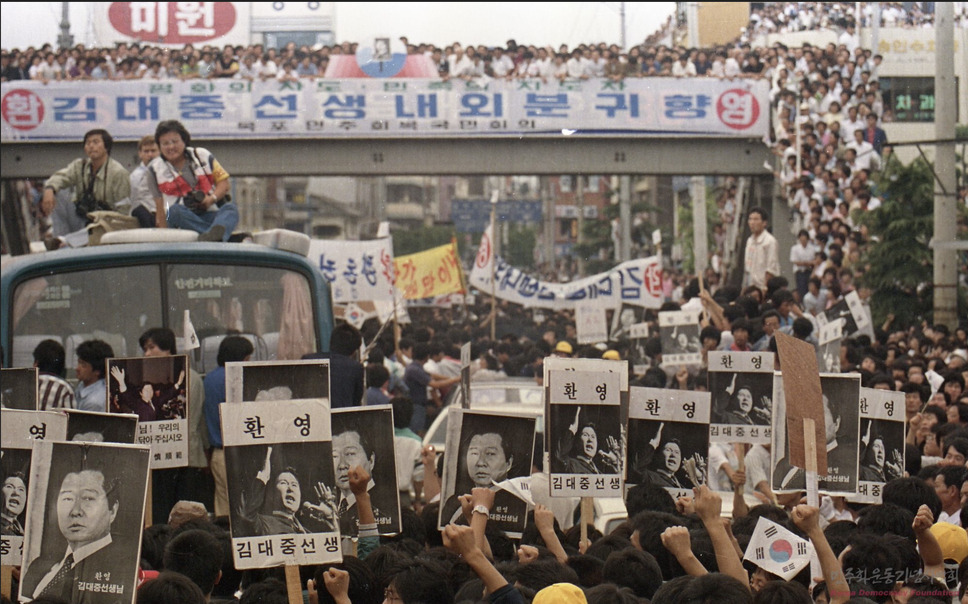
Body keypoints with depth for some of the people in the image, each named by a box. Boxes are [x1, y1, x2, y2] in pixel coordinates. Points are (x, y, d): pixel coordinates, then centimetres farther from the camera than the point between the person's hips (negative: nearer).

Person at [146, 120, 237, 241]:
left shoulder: (202, 156, 11)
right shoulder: (155, 168, 9)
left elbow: (224, 183, 11)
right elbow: (159, 205, 8)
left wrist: (212, 198, -10)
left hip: (210, 214, 2)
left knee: (230, 208, -28)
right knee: (175, 210, -35)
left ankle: (215, 235, -63)